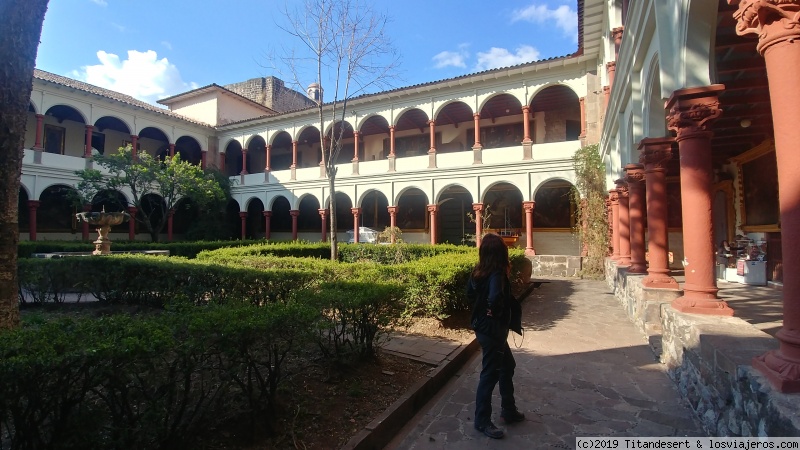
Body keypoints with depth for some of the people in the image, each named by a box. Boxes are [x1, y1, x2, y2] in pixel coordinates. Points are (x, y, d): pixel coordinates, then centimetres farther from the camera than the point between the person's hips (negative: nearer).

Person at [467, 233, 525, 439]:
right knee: (490, 374, 6)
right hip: (492, 330, -9)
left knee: (507, 366, 24)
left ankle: (508, 410, 39)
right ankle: (482, 421, 22)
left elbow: (470, 294, 13)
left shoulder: (478, 272, 1)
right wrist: (493, 312, -21)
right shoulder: (497, 274, -24)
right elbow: (495, 299, -41)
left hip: (483, 326, 9)